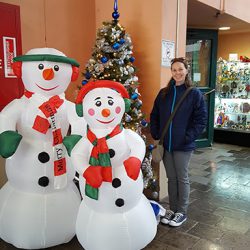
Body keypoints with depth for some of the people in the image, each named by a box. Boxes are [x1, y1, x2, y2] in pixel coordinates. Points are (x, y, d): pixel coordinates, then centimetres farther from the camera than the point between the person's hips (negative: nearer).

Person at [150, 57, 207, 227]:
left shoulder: (195, 94, -6)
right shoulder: (164, 93, 6)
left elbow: (201, 119, -8)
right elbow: (154, 116, 11)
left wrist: (188, 137, -16)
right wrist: (156, 135, 1)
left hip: (184, 145, -4)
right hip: (165, 144, 4)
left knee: (182, 178, 8)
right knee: (171, 178, 15)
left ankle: (182, 212, 24)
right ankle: (172, 209, 31)